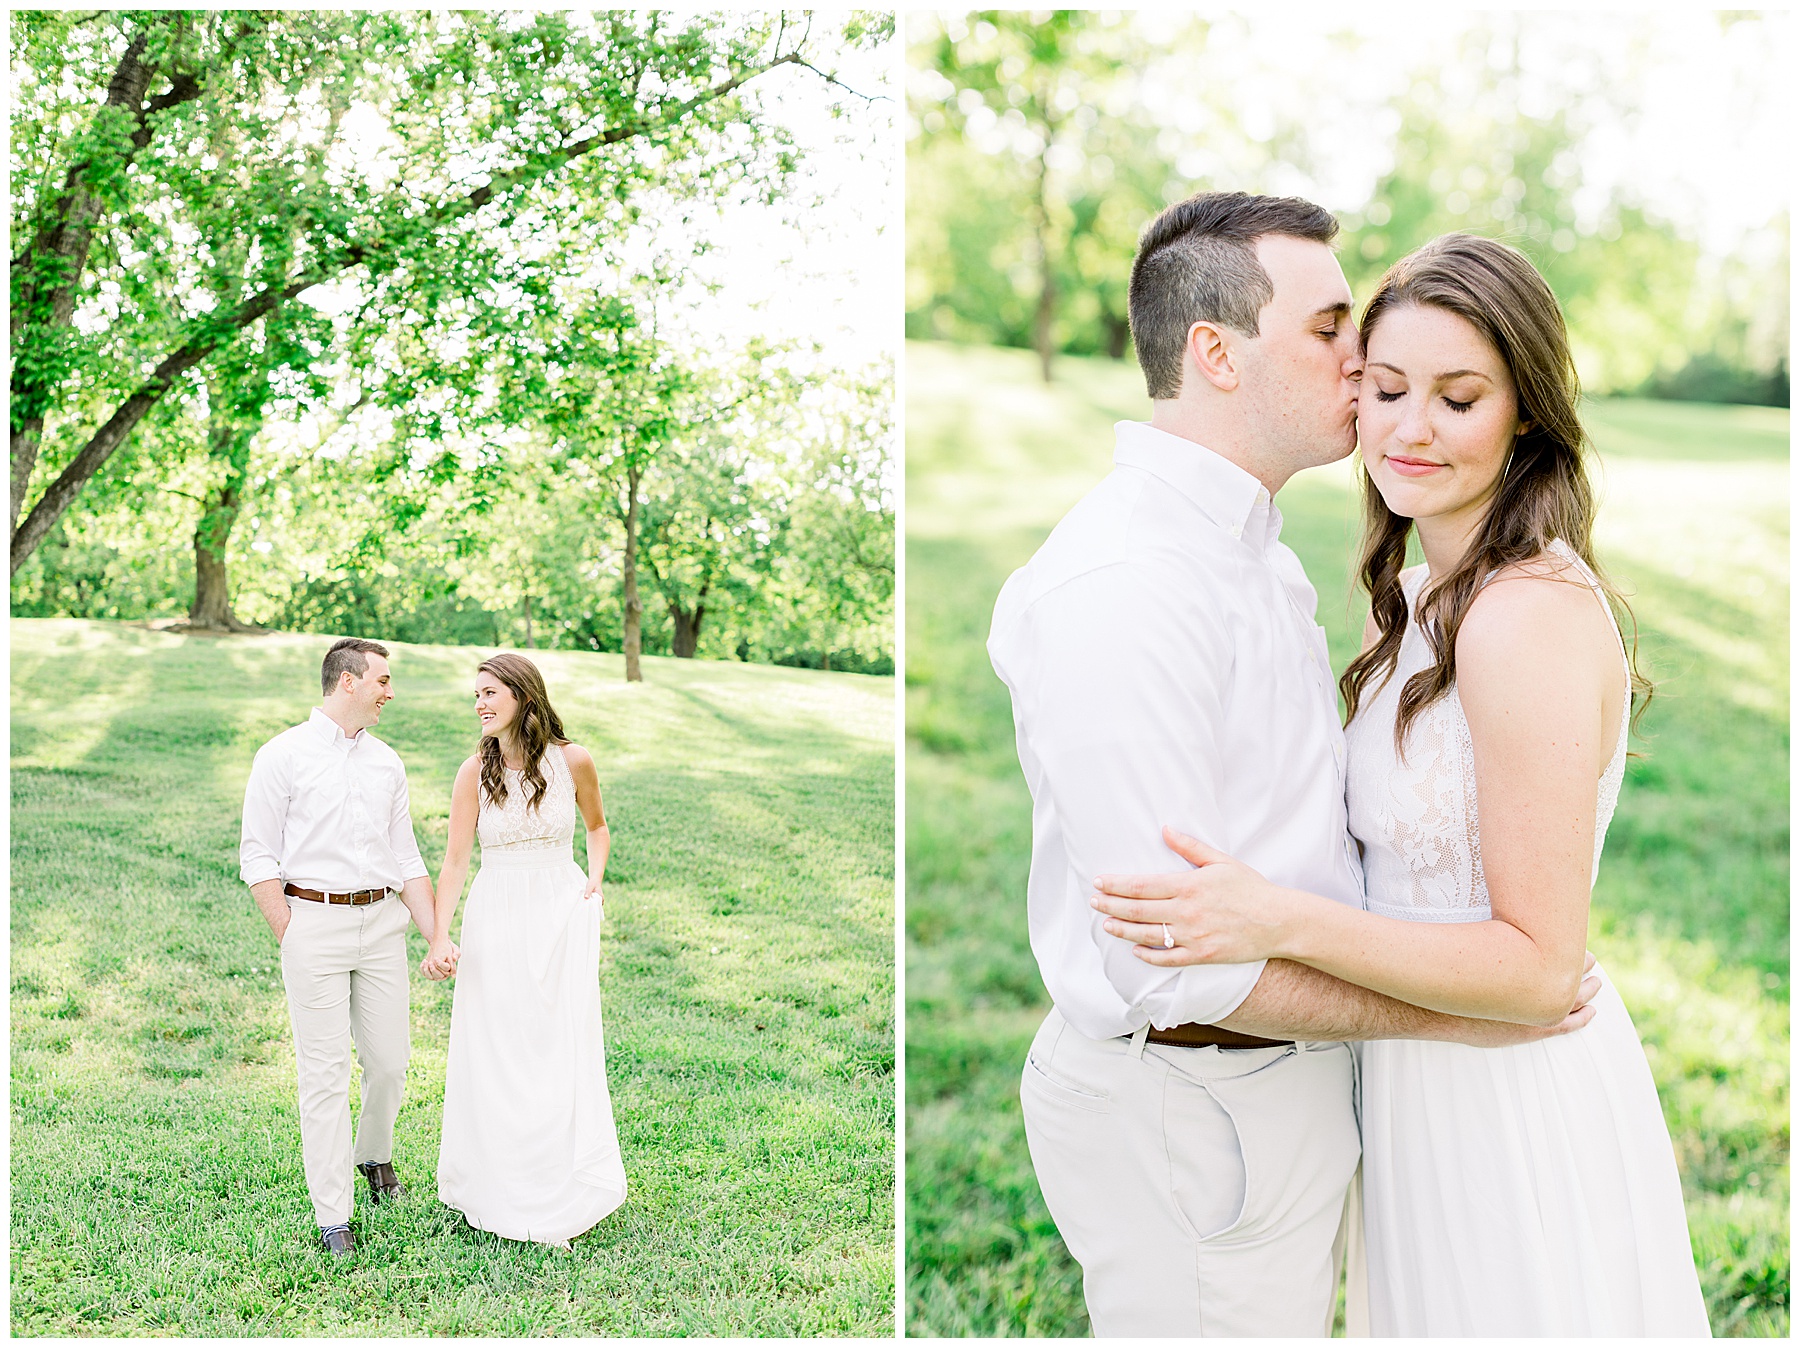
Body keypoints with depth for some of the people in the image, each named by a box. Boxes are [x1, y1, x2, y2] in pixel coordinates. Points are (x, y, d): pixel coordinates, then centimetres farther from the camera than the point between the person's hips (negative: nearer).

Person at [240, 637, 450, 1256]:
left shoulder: (386, 763, 12)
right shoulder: (283, 756, -3)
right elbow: (258, 858, -3)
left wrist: (436, 937, 7)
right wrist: (291, 939, -9)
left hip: (382, 920, 5)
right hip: (313, 919, -4)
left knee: (389, 1060, 7)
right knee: (324, 1072, -2)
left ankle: (374, 1154, 37)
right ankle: (332, 1216, 8)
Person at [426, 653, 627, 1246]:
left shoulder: (573, 761, -4)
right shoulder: (475, 772, -4)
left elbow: (598, 825, 15)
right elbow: (454, 861, -6)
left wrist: (594, 880, 0)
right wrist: (440, 937, -17)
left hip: (563, 918, 0)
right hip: (495, 921, 0)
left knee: (562, 1054, 0)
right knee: (493, 1058, 5)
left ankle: (559, 1202, 14)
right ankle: (494, 1191, 22)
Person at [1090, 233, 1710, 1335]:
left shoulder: (1529, 614, -24)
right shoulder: (1429, 595, 4)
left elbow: (1542, 966, -24)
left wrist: (1282, 920, -31)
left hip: (1515, 1114, -8)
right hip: (1436, 1084, 9)